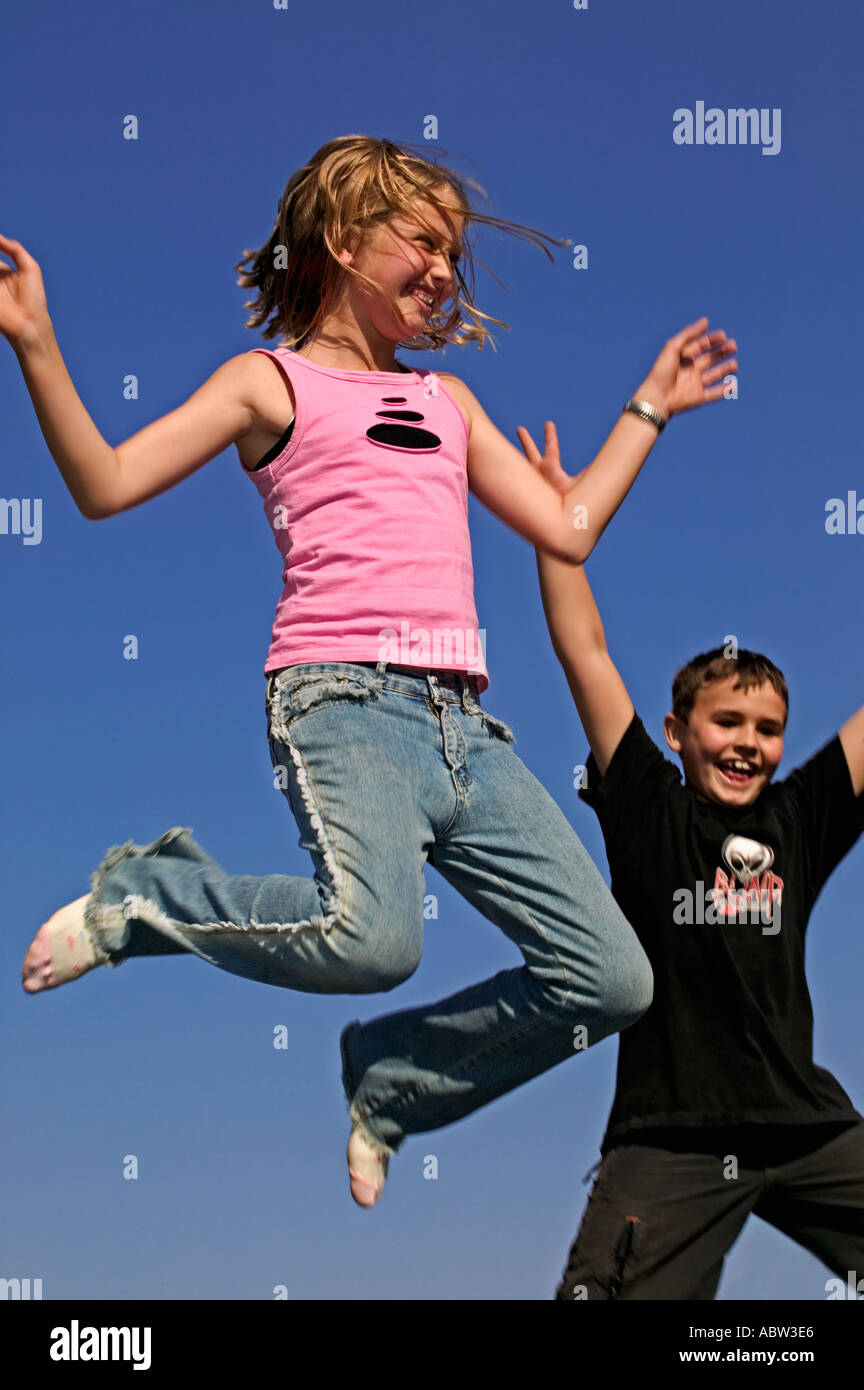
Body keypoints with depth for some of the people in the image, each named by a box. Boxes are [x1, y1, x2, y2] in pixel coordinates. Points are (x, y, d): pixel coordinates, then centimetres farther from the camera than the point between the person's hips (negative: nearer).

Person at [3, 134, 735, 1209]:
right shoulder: (274, 382, 10)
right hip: (344, 704, -6)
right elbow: (105, 486, 1)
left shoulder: (446, 402, 28)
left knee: (613, 981, -3)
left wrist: (651, 406, 32)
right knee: (371, 939, -35)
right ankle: (140, 896, -5)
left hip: (463, 723, 6)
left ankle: (386, 1081, 18)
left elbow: (567, 527, 27)